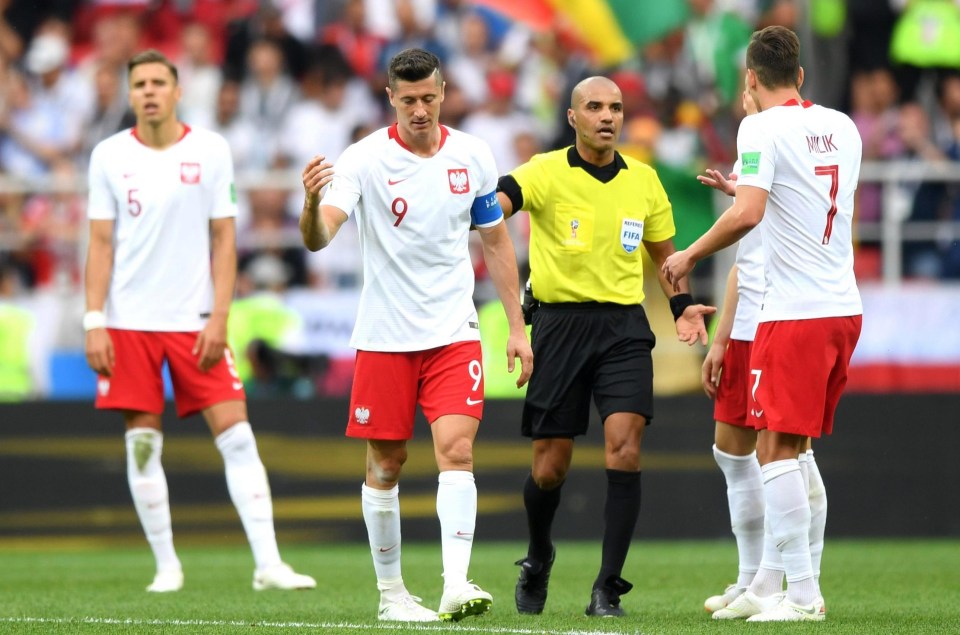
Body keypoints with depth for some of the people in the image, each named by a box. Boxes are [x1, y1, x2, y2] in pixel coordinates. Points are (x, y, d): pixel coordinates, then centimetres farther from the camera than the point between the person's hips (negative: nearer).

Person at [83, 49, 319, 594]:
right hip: (129, 322, 1)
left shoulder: (211, 151, 1)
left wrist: (219, 318, -7)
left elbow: (224, 239, 1)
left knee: (236, 435, -8)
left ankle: (268, 562, -9)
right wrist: (94, 322, -3)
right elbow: (101, 243, 5)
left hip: (195, 319, -1)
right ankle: (166, 565, 11)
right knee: (142, 443, 1)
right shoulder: (110, 156, 3)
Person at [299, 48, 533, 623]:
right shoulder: (365, 159, -10)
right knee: (386, 465, 5)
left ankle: (457, 585, -23)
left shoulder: (473, 157, 1)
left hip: (454, 332, 1)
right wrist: (312, 204, -45)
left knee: (457, 449, -15)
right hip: (385, 335, -1)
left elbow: (497, 242, 13)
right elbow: (319, 238, -22)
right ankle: (391, 591, 18)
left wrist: (518, 327, 11)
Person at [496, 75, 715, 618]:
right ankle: (538, 560, 35)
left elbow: (664, 253, 22)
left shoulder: (644, 180, 9)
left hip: (624, 327, 2)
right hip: (560, 323, -2)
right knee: (551, 466, 4)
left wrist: (684, 307, 6)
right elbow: (495, 203, -23)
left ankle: (608, 588, -11)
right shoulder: (547, 172, -4)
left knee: (625, 446, -16)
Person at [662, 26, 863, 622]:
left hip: (794, 312, -8)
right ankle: (767, 586, 17)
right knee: (791, 450, 14)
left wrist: (690, 256, -5)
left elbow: (747, 215, -20)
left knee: (777, 449, -5)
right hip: (844, 307, 8)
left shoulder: (763, 128, -8)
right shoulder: (842, 127, 13)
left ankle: (803, 592, -10)